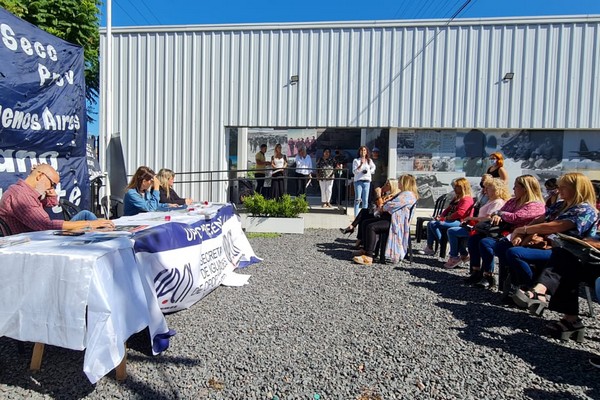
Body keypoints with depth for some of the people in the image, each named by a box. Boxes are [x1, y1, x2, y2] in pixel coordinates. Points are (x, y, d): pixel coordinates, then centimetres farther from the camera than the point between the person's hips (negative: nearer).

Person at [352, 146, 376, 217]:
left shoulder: (369, 160, 11)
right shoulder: (356, 160, 1)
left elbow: (373, 167, 27)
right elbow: (354, 171, -8)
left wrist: (369, 171, 7)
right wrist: (361, 164, -19)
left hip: (367, 181, 3)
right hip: (358, 181, -3)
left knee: (365, 200, 4)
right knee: (357, 199, -8)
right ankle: (356, 216, -6)